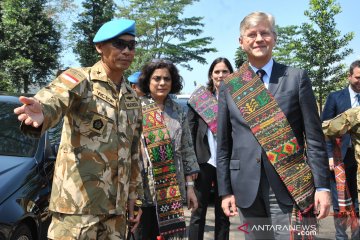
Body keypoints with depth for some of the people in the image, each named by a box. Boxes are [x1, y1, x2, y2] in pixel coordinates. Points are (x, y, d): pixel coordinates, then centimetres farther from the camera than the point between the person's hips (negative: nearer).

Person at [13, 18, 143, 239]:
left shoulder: (133, 99, 14)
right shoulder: (80, 80, -6)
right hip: (79, 200, -6)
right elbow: (53, 100, -29)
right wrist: (42, 112, -52)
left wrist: (133, 190, 18)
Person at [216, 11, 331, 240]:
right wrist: (226, 190, 4)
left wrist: (322, 186, -5)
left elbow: (314, 137, 0)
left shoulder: (297, 77, 2)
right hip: (247, 188, 2)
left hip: (291, 187, -2)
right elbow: (223, 144, 8)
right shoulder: (229, 86, 6)